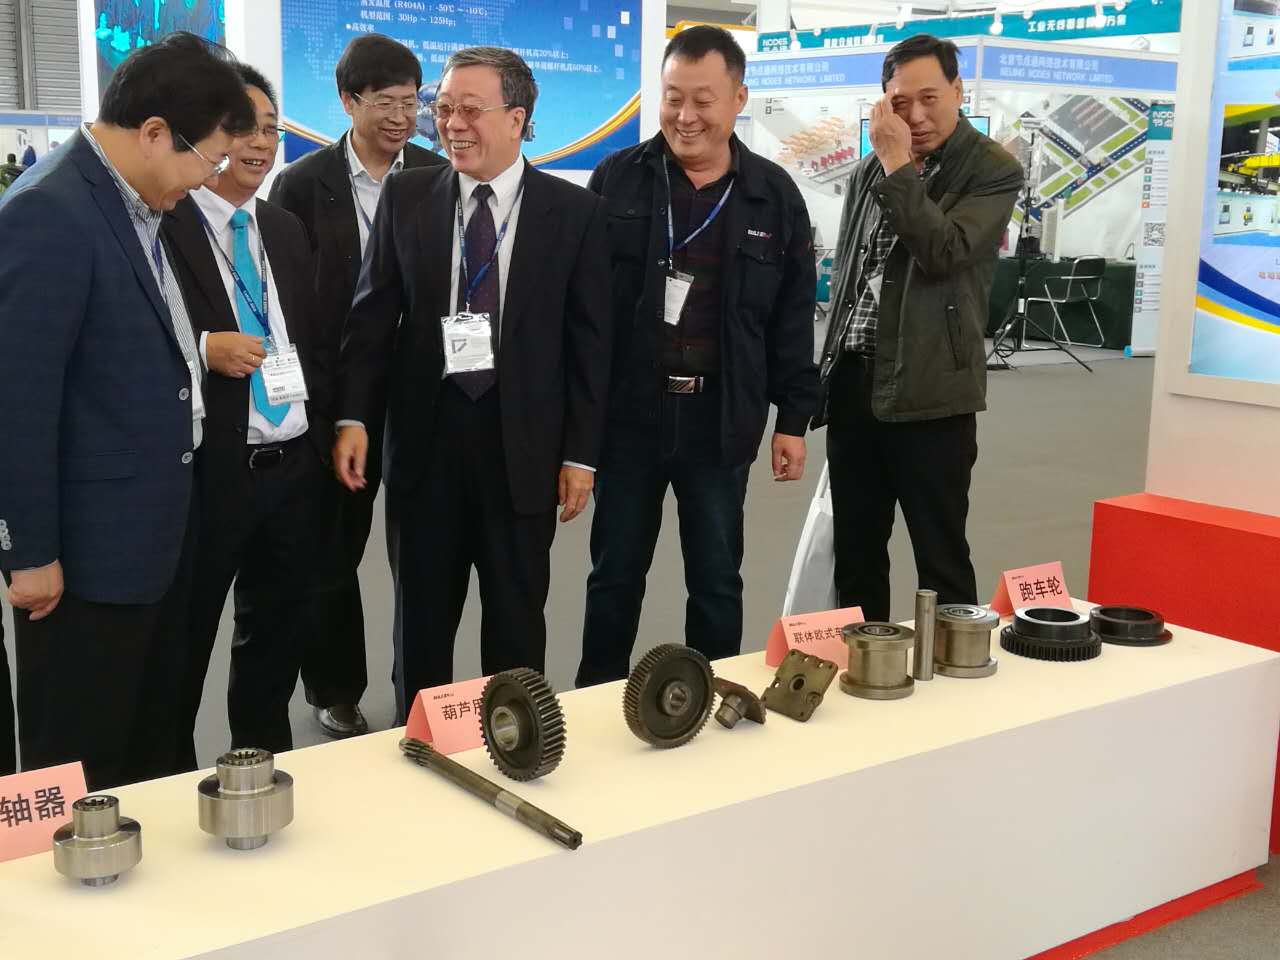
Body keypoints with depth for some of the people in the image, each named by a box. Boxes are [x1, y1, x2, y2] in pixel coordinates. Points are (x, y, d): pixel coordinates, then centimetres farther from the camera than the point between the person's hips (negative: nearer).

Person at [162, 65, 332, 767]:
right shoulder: (163, 224, -9)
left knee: (277, 637, 18)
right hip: (210, 471, -6)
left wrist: (324, 441, 11)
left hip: (295, 470, 7)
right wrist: (204, 348, -25)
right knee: (183, 650, 8)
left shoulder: (286, 230, 13)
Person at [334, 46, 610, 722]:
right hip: (424, 435, 2)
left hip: (522, 439, -2)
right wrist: (354, 416, -7)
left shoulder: (574, 212, -2)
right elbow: (373, 314, 4)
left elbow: (589, 341, -1)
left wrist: (581, 453, -4)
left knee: (517, 615, 11)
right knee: (421, 614, 14)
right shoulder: (406, 197, 4)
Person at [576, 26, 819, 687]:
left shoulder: (774, 195, 2)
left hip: (720, 421, 0)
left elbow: (793, 320, 5)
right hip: (626, 414, 0)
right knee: (615, 575, 12)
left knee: (716, 580, 11)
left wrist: (793, 419, 3)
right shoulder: (618, 179, 0)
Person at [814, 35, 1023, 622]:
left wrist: (897, 166, -16)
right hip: (852, 380, 6)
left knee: (940, 557, 0)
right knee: (854, 551, 14)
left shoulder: (993, 171, -5)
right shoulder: (870, 171, 14)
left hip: (927, 390, -6)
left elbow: (943, 252, -20)